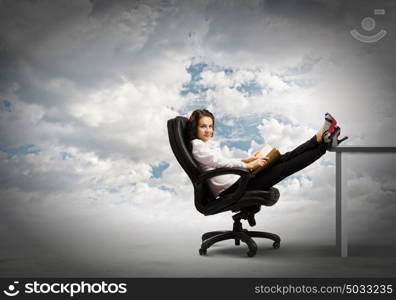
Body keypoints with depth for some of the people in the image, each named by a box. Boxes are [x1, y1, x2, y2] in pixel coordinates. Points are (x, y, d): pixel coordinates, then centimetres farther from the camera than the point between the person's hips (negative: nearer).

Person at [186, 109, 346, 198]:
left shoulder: (205, 144, 23)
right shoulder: (196, 145, -8)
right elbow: (220, 162, -14)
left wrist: (248, 159, 13)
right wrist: (249, 165, -10)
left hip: (235, 182, 9)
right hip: (230, 189, -9)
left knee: (282, 159, -1)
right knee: (283, 168, -9)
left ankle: (321, 138, -3)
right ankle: (323, 143, -8)